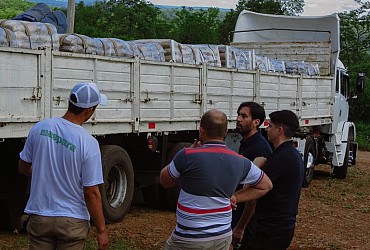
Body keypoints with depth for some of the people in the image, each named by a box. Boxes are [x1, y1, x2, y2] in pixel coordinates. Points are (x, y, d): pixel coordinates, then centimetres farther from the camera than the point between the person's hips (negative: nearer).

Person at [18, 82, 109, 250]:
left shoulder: (39, 128, -5)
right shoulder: (88, 143, -18)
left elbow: (23, 168, 8)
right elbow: (91, 193, -15)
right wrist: (101, 230, -6)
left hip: (39, 217, 4)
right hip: (73, 220, -3)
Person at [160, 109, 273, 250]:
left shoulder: (187, 156, -17)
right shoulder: (240, 162, -2)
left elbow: (164, 181, 1)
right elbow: (266, 185, 14)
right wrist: (235, 198, 9)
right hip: (223, 237, 5)